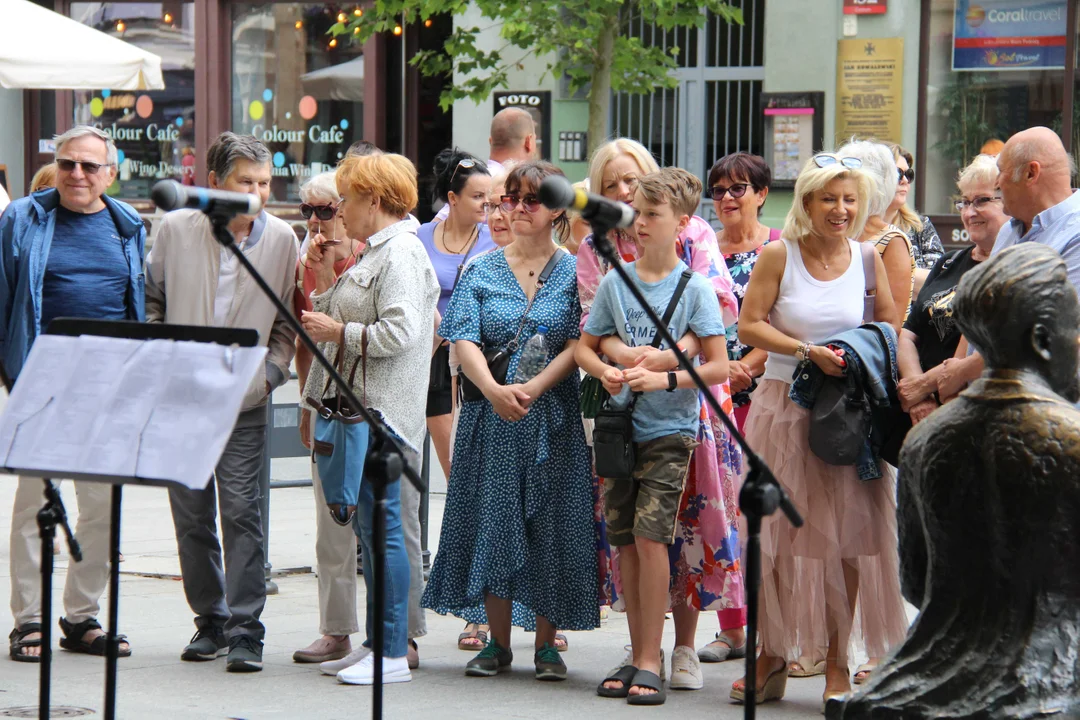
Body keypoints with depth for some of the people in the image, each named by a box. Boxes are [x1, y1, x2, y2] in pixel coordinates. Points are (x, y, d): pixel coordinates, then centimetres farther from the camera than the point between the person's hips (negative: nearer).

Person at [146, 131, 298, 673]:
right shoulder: (175, 230, -1)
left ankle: (245, 631, -5)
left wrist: (270, 372, -4)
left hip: (243, 401, -2)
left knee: (241, 511, -8)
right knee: (191, 515, 8)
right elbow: (151, 303, 10)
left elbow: (287, 322, 8)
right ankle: (210, 622, 21)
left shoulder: (281, 239, -1)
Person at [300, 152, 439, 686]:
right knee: (369, 528, 12)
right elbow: (345, 321, 19)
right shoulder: (377, 252, 19)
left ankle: (394, 654, -7)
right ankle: (376, 642, 18)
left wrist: (337, 331, -14)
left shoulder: (401, 253, -12)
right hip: (357, 406, 10)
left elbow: (400, 332, -23)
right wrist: (325, 281, 11)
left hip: (382, 412, -10)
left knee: (382, 527, -9)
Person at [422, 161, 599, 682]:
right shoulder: (481, 272, 8)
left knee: (549, 524, -1)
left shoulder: (574, 272, 4)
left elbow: (580, 344, -6)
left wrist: (533, 389, -19)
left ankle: (546, 643, 7)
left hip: (553, 418, -2)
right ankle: (498, 643, 10)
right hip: (490, 419, 2)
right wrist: (493, 390, -21)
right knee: (493, 519, 1)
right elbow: (464, 340, -3)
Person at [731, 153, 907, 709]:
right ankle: (773, 656, 16)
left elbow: (890, 328, 14)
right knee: (778, 532, 4)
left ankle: (837, 662, 9)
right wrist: (809, 352, -16)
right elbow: (749, 327, -5)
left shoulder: (867, 260, 5)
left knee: (846, 534, 1)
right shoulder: (779, 256, -2)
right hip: (784, 407, -1)